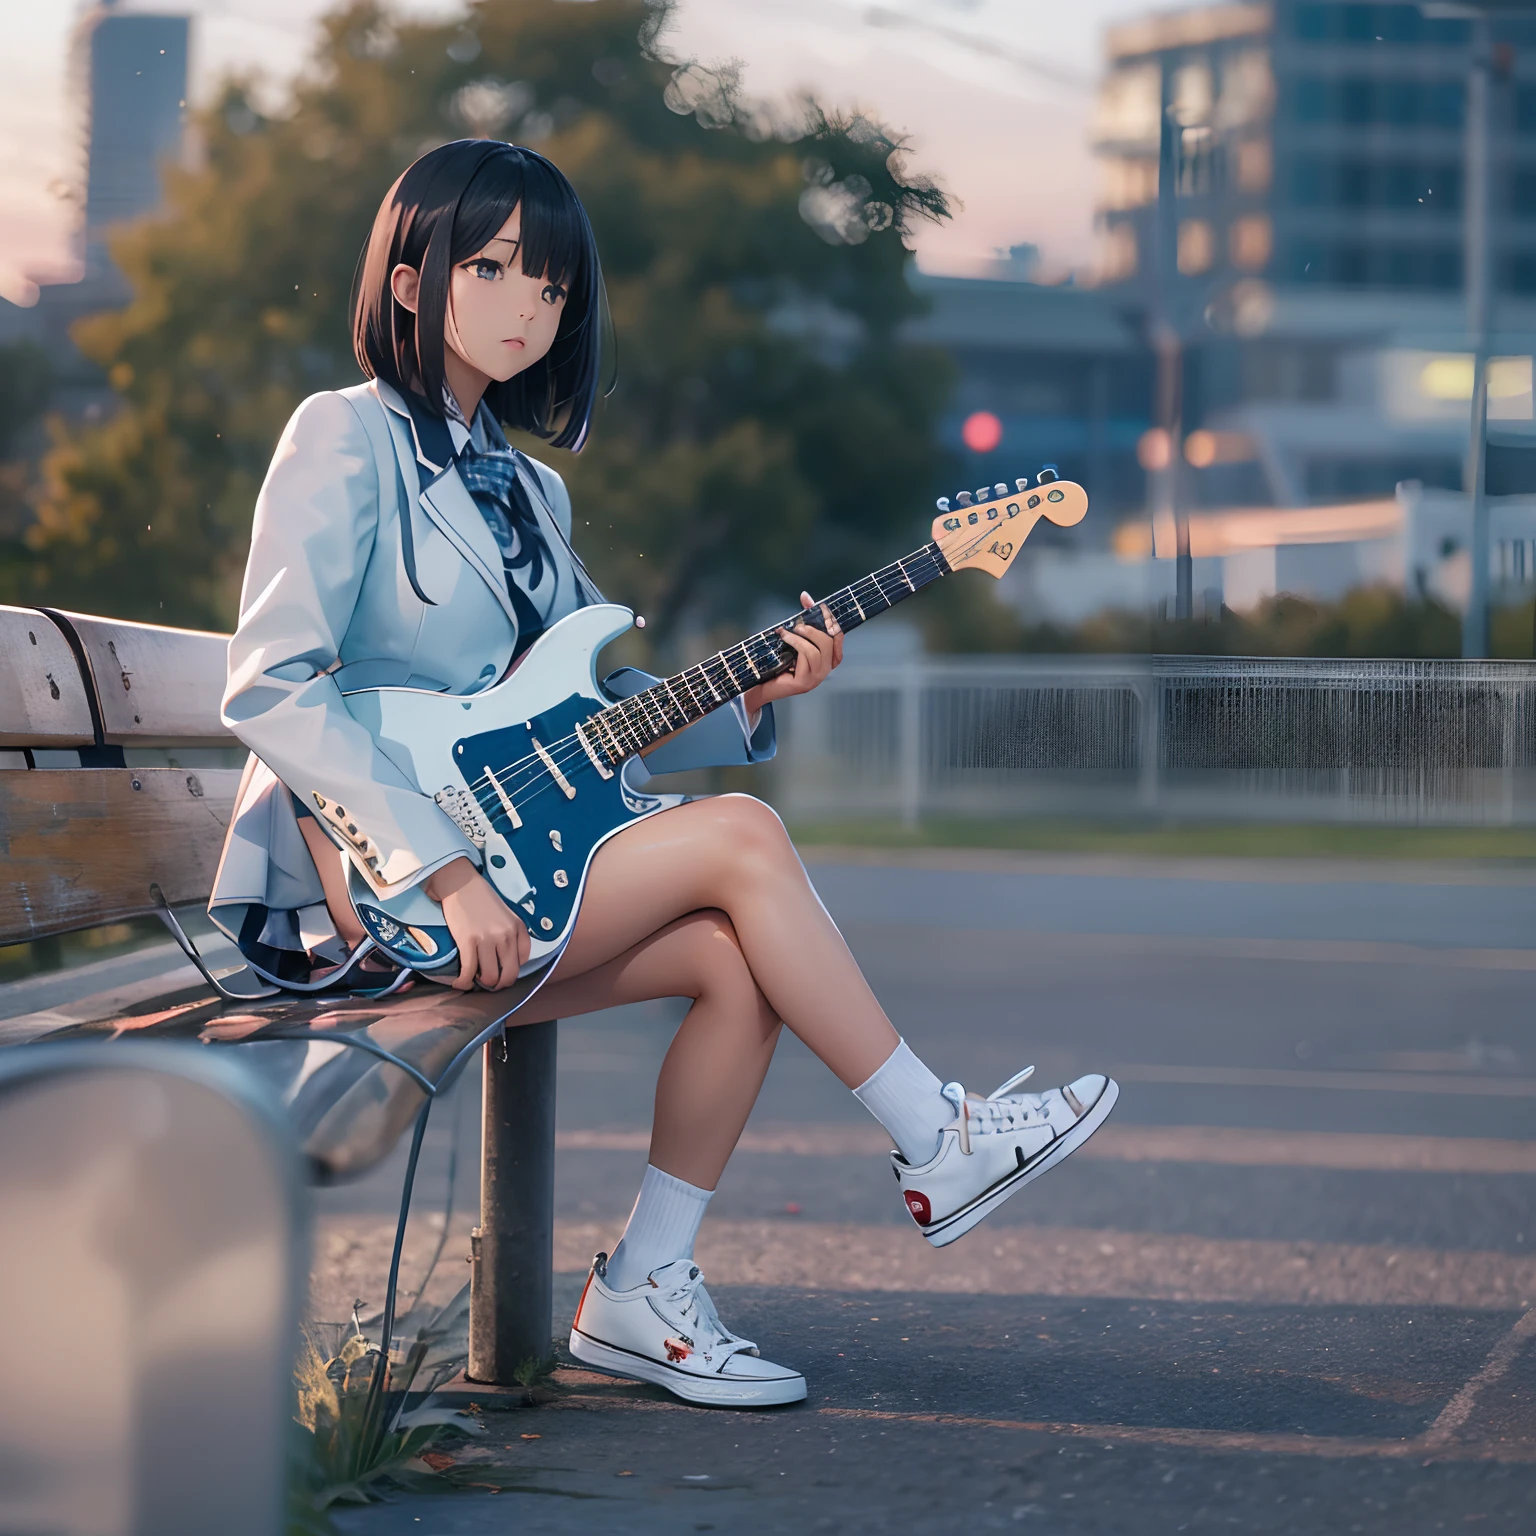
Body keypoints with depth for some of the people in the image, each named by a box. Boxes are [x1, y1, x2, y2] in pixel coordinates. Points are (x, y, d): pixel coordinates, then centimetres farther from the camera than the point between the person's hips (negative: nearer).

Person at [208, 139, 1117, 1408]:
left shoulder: (528, 489, 19)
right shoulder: (346, 439, -7)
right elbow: (271, 687, -18)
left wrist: (750, 697, -1)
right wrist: (447, 868, -25)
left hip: (501, 851, 8)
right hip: (362, 882, -8)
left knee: (739, 955, -12)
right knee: (741, 840, -15)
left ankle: (643, 1293, -4)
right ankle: (940, 1147, -3)